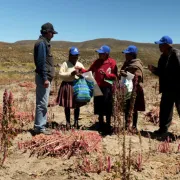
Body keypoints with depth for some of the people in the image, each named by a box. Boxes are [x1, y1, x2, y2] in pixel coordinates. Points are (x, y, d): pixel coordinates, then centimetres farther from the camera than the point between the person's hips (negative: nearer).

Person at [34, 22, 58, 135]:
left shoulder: (44, 43, 17)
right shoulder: (42, 43, -12)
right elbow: (41, 62, -20)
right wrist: (45, 78, -22)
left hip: (45, 77, 10)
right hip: (43, 77, -10)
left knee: (43, 103, 13)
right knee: (42, 103, -6)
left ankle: (40, 125, 20)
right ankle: (39, 127, 1)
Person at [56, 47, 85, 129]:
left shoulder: (80, 64, 10)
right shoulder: (65, 64, -3)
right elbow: (60, 74, -12)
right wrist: (71, 74, -19)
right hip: (67, 86, -3)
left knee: (77, 105, 8)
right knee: (67, 105, 4)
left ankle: (76, 122, 22)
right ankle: (68, 122, 17)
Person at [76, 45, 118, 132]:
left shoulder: (112, 62, -7)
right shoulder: (97, 62, 7)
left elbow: (114, 76, -8)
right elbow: (89, 71, 9)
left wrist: (106, 74, -22)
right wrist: (81, 69, -4)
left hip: (107, 88, -4)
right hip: (98, 87, 4)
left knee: (107, 107, 2)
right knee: (99, 107, 11)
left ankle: (108, 124, 16)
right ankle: (101, 123, 26)